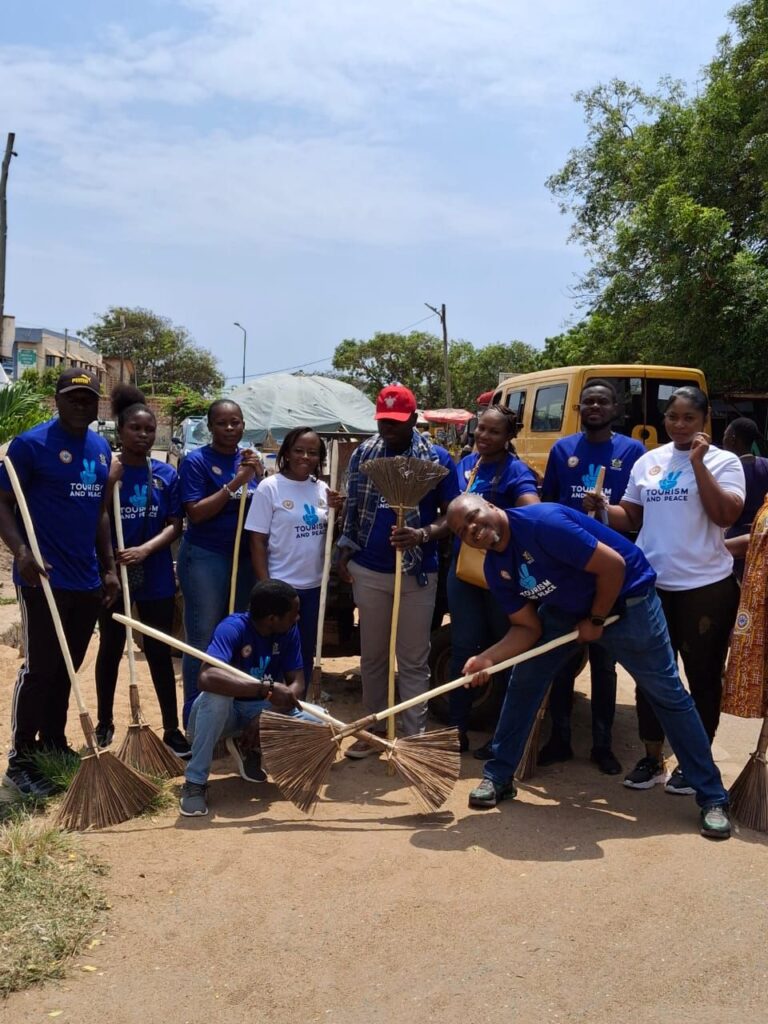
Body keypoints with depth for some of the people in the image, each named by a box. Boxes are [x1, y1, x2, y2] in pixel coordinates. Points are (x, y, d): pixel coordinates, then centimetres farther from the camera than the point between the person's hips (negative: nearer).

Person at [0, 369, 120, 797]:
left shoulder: (101, 448, 11)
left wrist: (110, 567, 15)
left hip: (87, 580, 6)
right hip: (44, 578, -6)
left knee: (67, 668, 15)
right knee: (40, 668, -1)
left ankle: (55, 744, 28)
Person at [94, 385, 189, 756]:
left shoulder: (166, 474, 1)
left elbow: (175, 526, -1)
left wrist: (145, 549, -17)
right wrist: (109, 484, -20)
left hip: (155, 576, 1)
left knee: (159, 652, 6)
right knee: (111, 649, 12)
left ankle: (172, 729, 14)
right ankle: (104, 723, 28)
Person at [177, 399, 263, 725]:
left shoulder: (250, 459, 8)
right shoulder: (196, 461, -8)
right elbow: (195, 513, -17)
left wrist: (258, 475, -10)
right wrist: (235, 482, -20)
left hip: (245, 558, 6)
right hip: (205, 558, -6)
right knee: (203, 639, -4)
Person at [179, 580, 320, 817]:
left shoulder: (289, 632, -10)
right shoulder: (233, 628, -28)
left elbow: (297, 683, -13)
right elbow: (207, 677, -44)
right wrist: (267, 688, -48)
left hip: (265, 709, 5)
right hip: (223, 711, -4)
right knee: (216, 695, -39)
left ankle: (249, 747, 7)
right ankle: (195, 782, -22)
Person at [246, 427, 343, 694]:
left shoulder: (322, 489, 5)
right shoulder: (270, 487, -9)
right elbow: (257, 541, -10)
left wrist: (335, 511, -8)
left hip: (314, 585, 5)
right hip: (281, 586, -5)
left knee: (306, 653, 16)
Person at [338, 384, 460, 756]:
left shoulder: (437, 458, -5)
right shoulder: (362, 454, 5)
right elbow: (353, 508, 12)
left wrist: (423, 535, -23)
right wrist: (345, 554, 3)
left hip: (417, 573, -3)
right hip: (368, 570, 3)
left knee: (414, 659, 6)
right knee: (372, 655, 13)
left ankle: (414, 735, 16)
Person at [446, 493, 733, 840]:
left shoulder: (543, 523, -32)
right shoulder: (496, 568, -8)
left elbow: (613, 565, -29)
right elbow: (527, 627, -5)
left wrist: (595, 622, -17)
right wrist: (488, 658, -22)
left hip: (626, 600, -7)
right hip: (566, 609, 7)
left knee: (667, 694, -2)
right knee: (523, 680, 0)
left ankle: (713, 798, 10)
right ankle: (498, 776, 14)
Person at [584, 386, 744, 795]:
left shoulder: (723, 461, -3)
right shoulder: (647, 462, 9)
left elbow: (726, 515, -17)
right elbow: (631, 518, 13)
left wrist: (699, 463, -18)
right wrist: (602, 508, -7)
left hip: (706, 586, -4)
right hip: (652, 585, 4)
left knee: (702, 675, 8)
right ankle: (652, 758, 26)